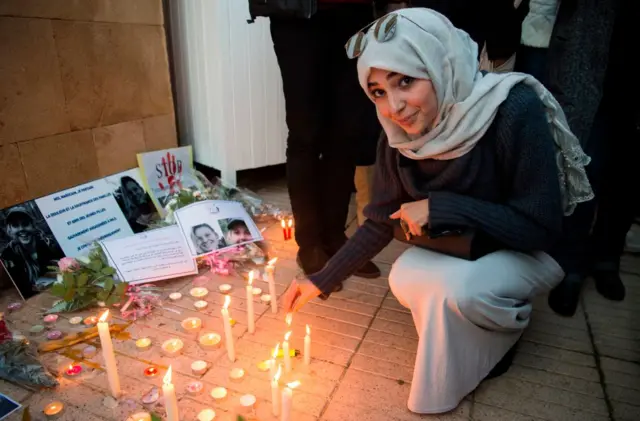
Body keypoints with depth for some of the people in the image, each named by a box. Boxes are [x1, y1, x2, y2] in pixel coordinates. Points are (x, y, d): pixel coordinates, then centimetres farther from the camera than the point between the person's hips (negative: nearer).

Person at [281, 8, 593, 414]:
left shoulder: (515, 110, -30)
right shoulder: (399, 139, -16)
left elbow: (541, 229, -26)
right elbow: (381, 224, -5)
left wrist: (440, 207, -32)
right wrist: (321, 281, -8)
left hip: (541, 247, -4)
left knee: (460, 288, -31)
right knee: (405, 277, -22)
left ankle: (507, 325, 4)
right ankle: (478, 330, 8)